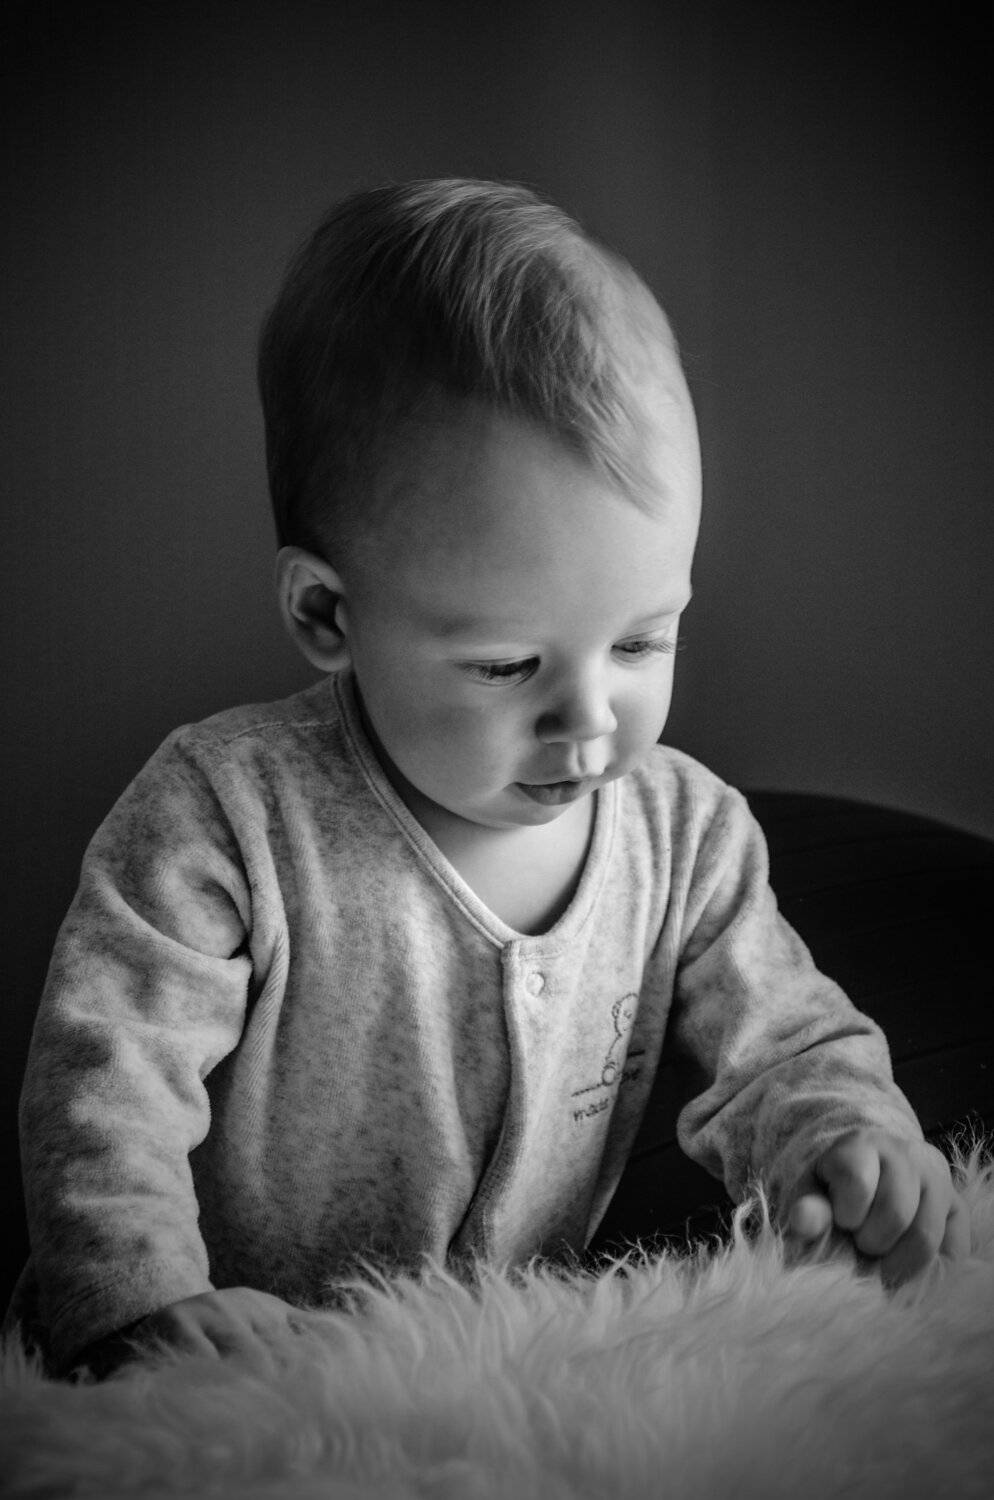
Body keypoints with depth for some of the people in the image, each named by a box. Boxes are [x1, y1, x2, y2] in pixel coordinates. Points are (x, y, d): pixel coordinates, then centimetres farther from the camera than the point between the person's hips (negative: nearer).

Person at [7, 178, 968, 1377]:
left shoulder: (687, 831, -5)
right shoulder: (225, 815, -18)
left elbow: (785, 1042, 4)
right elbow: (103, 1077, -17)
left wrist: (837, 1134, -18)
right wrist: (151, 1300, -31)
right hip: (247, 1374, -4)